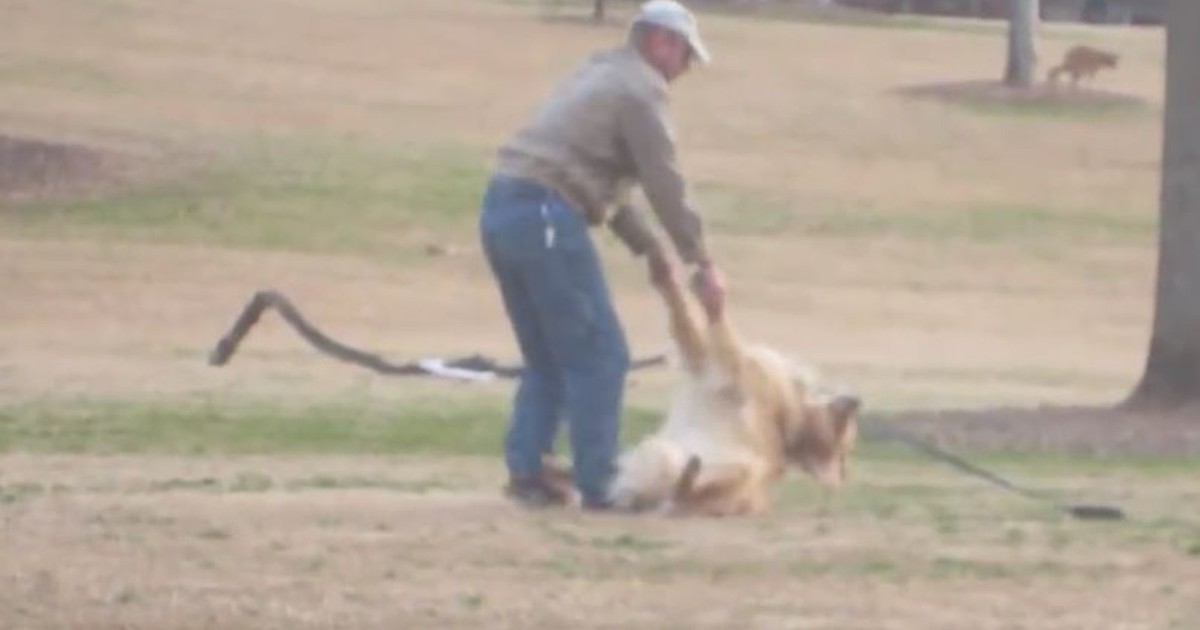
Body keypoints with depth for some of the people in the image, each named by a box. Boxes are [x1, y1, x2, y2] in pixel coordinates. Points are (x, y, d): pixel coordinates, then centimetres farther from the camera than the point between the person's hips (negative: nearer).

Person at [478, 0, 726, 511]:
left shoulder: (600, 76, 27)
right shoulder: (640, 88, -2)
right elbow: (664, 183, -6)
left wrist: (648, 247, 29)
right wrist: (702, 264, 0)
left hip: (500, 209, 9)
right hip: (547, 217, -9)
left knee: (547, 359, 17)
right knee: (598, 356, -2)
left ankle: (525, 471, 10)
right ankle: (598, 484, -1)